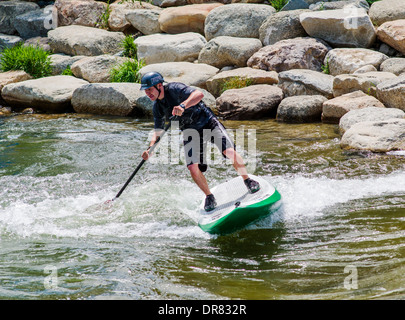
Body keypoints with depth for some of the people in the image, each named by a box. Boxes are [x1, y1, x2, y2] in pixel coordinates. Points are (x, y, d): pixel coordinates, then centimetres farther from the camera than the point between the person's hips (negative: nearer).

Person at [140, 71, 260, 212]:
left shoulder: (174, 89, -21)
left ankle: (248, 181, -1)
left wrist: (183, 105, -51)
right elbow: (158, 131, 6)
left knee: (230, 151, -20)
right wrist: (150, 148, -11)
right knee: (193, 168, -11)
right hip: (190, 132, 5)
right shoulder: (157, 107, -1)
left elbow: (199, 94, -35)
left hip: (208, 121, -5)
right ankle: (209, 197, 9)